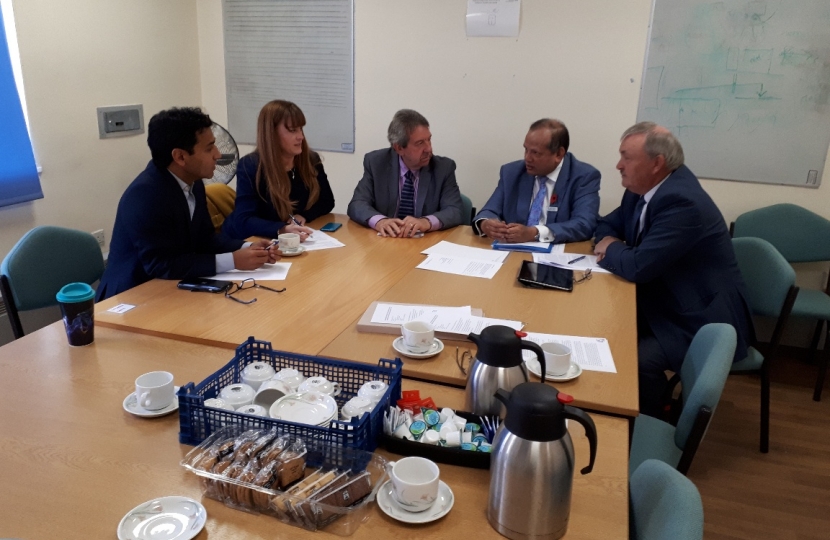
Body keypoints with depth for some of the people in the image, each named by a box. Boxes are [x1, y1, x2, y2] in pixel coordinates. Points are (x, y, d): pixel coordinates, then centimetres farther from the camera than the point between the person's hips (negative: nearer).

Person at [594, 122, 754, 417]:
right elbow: (608, 225, 14)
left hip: (703, 315, -9)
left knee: (640, 359, -28)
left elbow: (639, 267, -31)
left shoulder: (681, 200, -28)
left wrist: (611, 249, -10)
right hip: (667, 299, 9)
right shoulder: (642, 188, 1)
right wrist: (609, 242, -10)